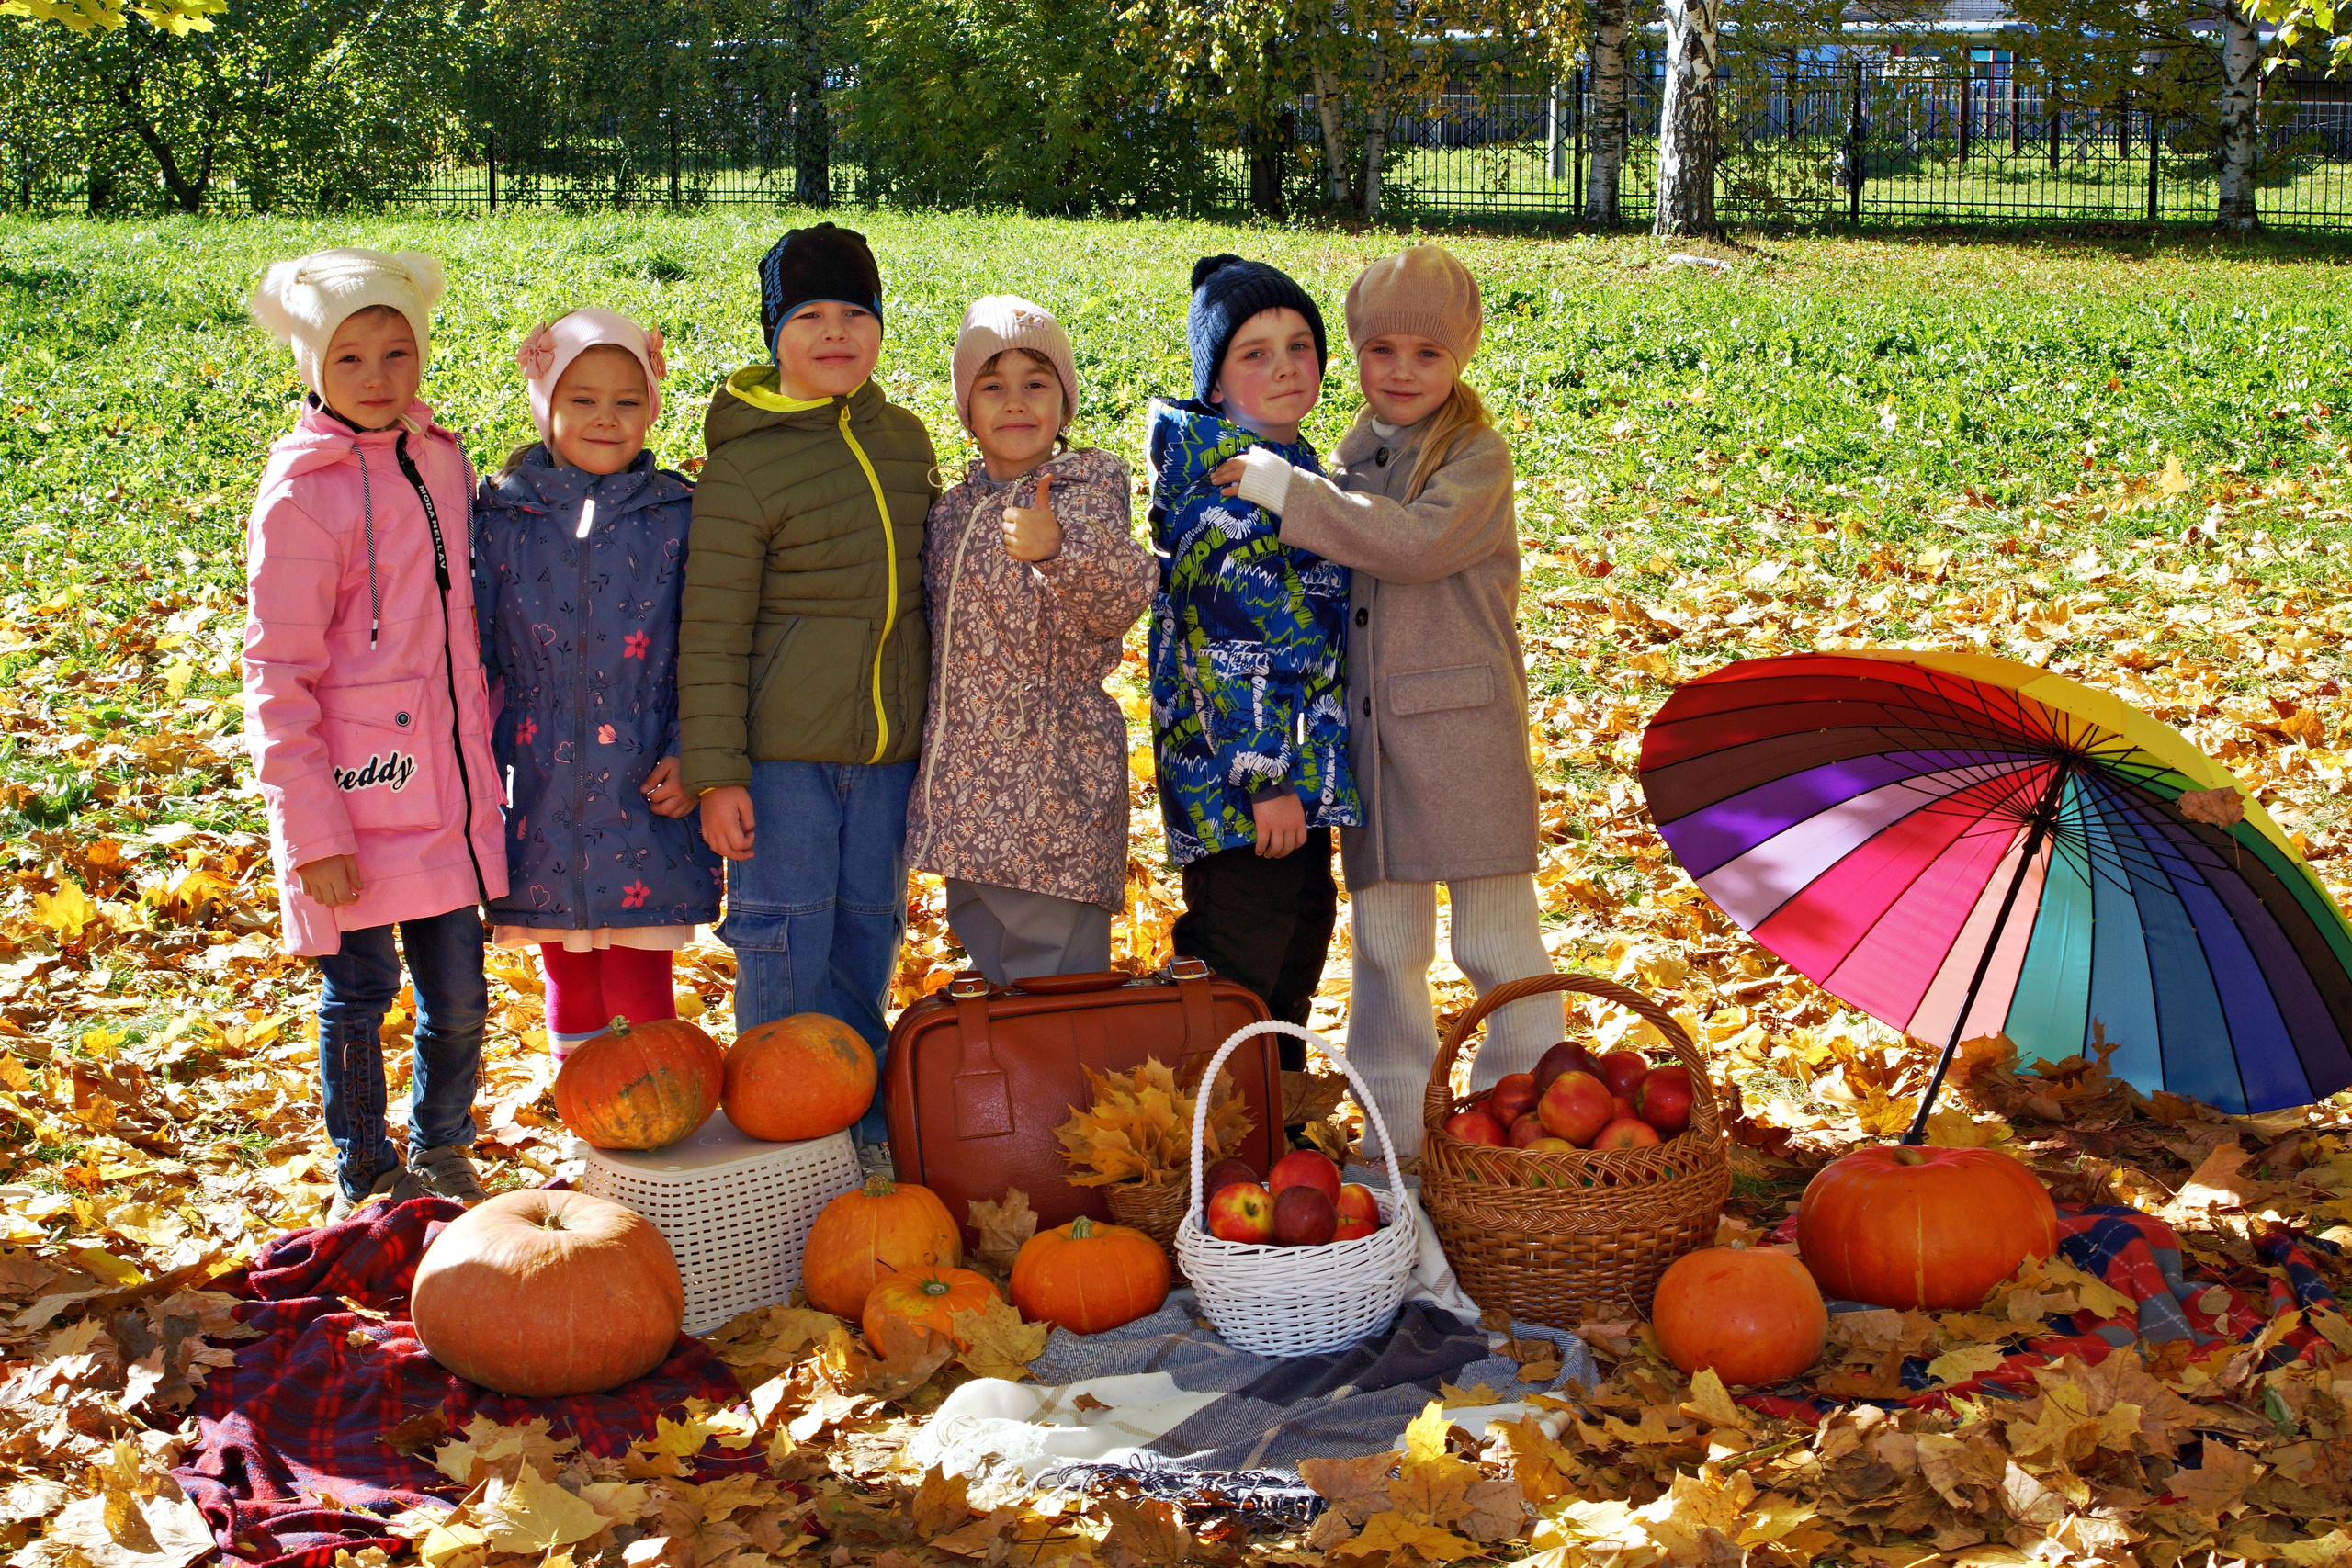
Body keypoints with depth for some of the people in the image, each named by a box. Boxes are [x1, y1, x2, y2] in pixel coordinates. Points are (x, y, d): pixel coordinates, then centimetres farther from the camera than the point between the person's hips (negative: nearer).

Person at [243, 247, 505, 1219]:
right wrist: (313, 833, -14)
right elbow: (277, 677, -11)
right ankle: (366, 1183, 25)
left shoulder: (440, 459, 7)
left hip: (446, 795, 5)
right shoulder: (302, 493, -11)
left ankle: (441, 1159, 33)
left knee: (459, 995, 11)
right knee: (360, 994, 6)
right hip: (356, 798, -5)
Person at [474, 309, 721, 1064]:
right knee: (569, 983, 14)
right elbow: (474, 654, 6)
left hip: (644, 800, -2)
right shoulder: (503, 515, 1)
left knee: (639, 989, -1)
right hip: (541, 796, 2)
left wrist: (688, 759, -8)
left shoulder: (676, 517, -1)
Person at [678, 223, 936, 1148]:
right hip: (783, 750, -5)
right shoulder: (743, 467, -10)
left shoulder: (904, 438, 9)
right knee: (786, 946, 0)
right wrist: (715, 774, -13)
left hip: (888, 744, 6)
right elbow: (712, 634, -10)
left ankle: (863, 1124, 28)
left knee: (867, 933, 14)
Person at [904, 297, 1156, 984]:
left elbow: (1121, 600, -25)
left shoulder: (1085, 492, -7)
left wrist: (1058, 546, -42)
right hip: (965, 786, 7)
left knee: (1050, 971, -5)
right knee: (986, 967, 16)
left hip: (1052, 790, -7)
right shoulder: (953, 510, 11)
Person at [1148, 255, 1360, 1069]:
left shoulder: (1287, 461, 13)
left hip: (1295, 770, 10)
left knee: (1302, 928, 20)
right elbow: (1224, 634, -22)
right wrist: (1264, 774, -24)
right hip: (1241, 766, -10)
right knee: (1241, 969, -2)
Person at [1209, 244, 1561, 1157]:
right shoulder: (1354, 457, 12)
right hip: (1367, 731, 6)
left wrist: (1283, 488, -23)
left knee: (1496, 941, 1)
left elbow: (1416, 541, -24)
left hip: (1464, 736, -5)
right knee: (1383, 942, 10)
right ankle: (1397, 1141, 20)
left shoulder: (1478, 458, -6)